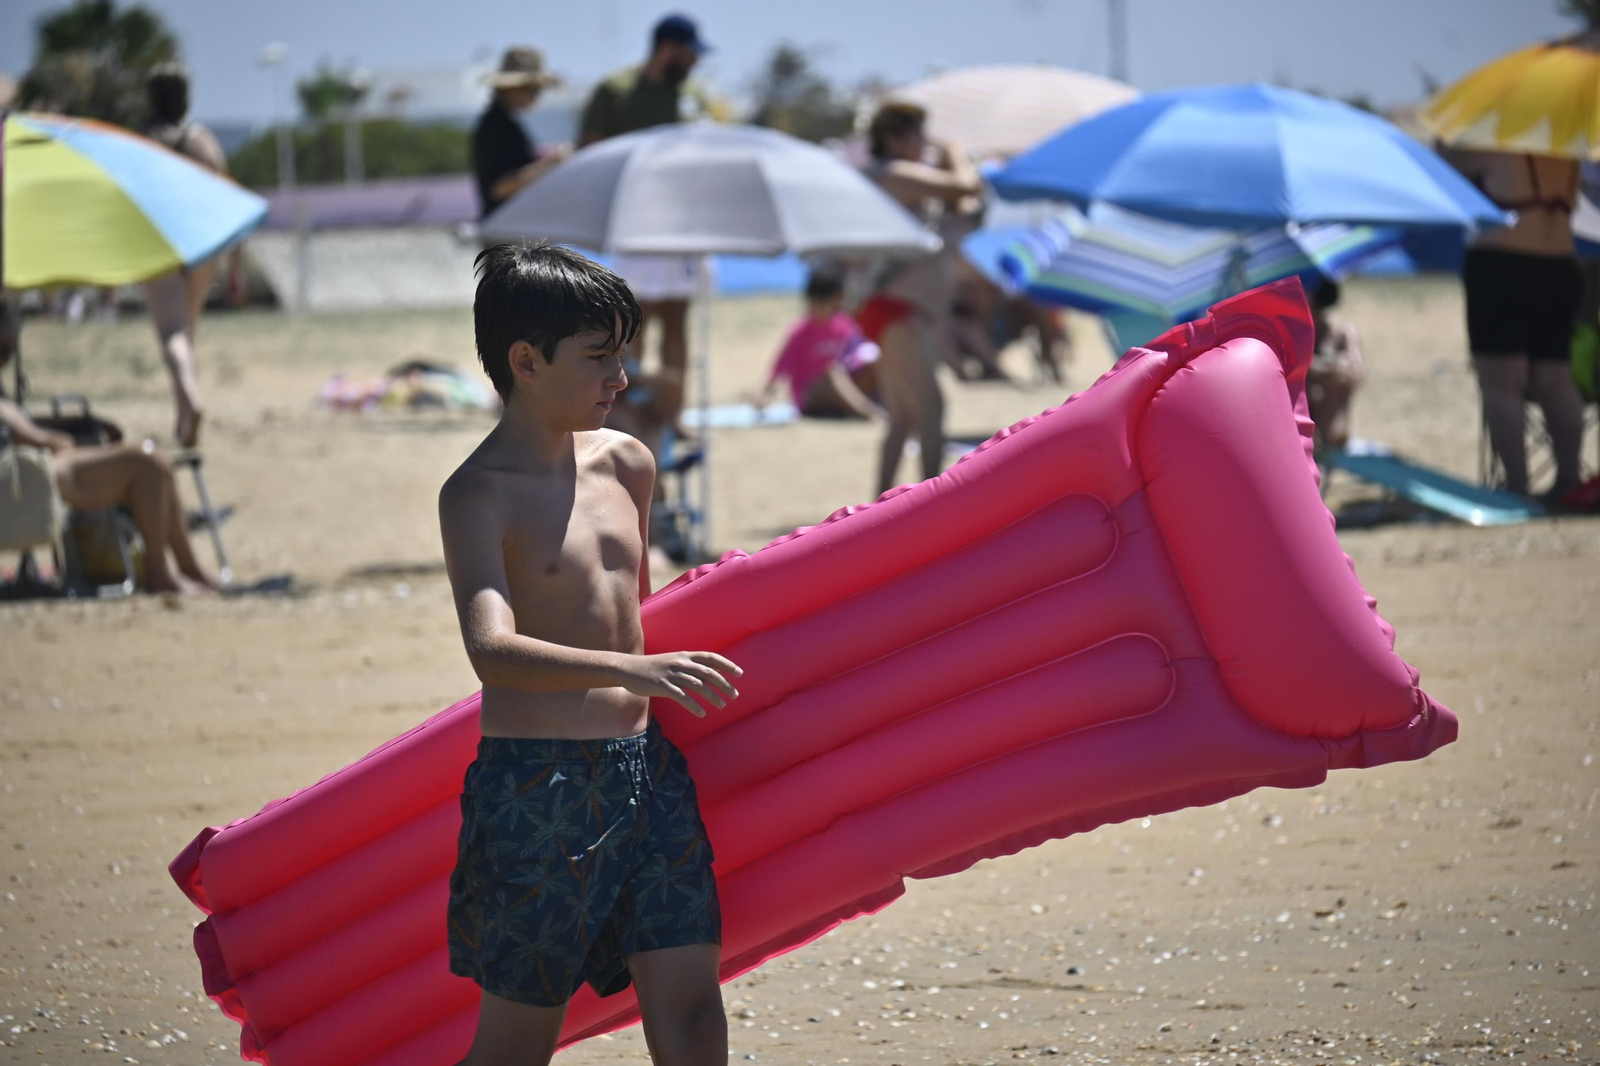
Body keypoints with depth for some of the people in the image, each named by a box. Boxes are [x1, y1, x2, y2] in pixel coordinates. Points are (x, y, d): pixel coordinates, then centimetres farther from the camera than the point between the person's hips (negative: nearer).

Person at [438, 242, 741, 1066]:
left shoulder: (626, 464, 9)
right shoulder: (478, 494, -12)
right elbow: (492, 650, -27)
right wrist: (633, 671, -40)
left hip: (647, 773, 6)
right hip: (534, 785, -6)